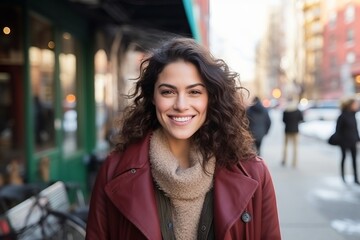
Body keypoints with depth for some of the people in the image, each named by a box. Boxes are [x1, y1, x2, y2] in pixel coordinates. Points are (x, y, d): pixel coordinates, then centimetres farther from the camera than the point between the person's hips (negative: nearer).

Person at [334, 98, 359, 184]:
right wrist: (338, 139, -13)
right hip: (344, 141, -6)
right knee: (344, 157, 7)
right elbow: (338, 128, -11)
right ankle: (343, 176, 19)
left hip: (352, 141, 6)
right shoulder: (343, 116, -13)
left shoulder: (353, 115, 7)